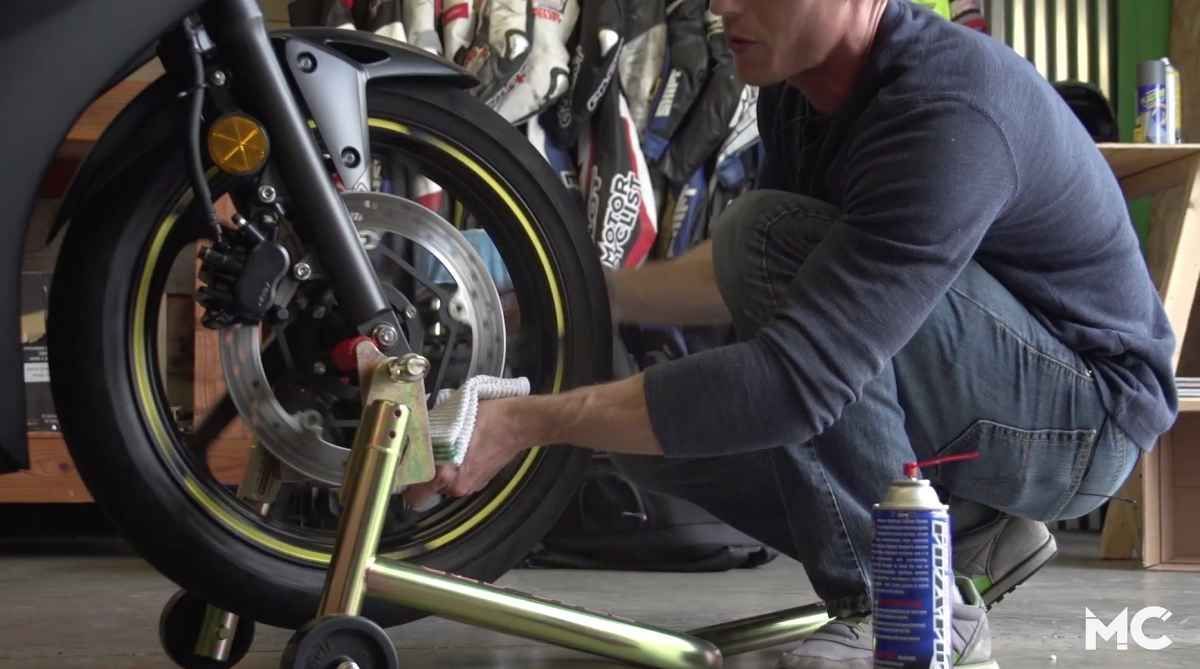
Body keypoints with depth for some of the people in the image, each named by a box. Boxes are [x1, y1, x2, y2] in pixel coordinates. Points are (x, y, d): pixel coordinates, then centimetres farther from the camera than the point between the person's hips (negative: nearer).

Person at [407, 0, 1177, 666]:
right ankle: (963, 534, 5)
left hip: (1082, 407, -8)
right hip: (974, 399, 8)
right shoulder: (801, 90, -2)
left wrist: (530, 422, -35)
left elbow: (795, 380, -37)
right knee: (659, 422, -3)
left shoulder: (951, 114, -31)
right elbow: (752, 283, 14)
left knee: (774, 237, -28)